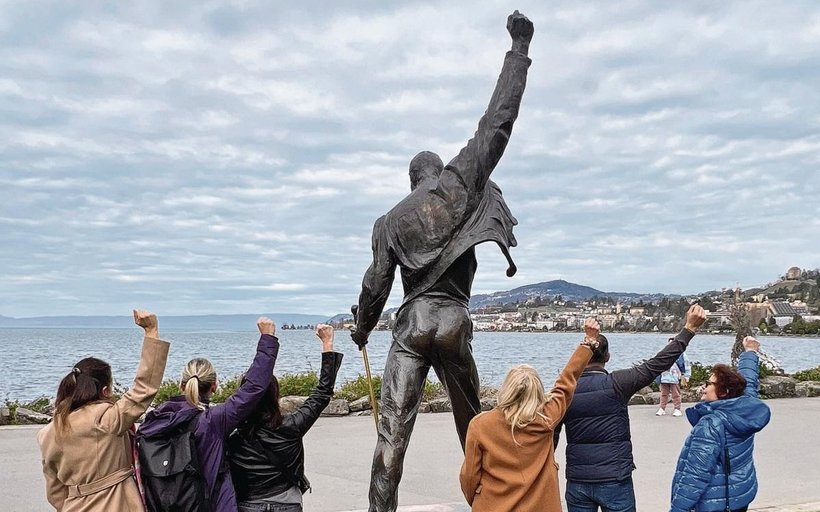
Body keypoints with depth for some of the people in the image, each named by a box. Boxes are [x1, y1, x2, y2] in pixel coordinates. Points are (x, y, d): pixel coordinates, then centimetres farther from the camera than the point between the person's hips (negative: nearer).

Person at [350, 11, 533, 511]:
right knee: (472, 422, 17)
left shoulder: (391, 221, 8)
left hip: (412, 322, 0)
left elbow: (377, 285, 6)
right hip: (455, 320, 0)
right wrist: (520, 49, 8)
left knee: (394, 427, -3)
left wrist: (362, 330, 23)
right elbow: (497, 122, 3)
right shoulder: (459, 183, 4)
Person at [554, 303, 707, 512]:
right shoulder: (616, 384, -11)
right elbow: (658, 364, -11)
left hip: (577, 483, 3)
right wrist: (689, 328, -7)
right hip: (615, 481, -3)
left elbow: (551, 435, 3)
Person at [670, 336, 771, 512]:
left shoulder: (710, 425, -25)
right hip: (742, 496, 8)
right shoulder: (747, 411, -4)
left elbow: (695, 474, -26)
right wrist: (750, 352, 33)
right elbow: (748, 382, 17)